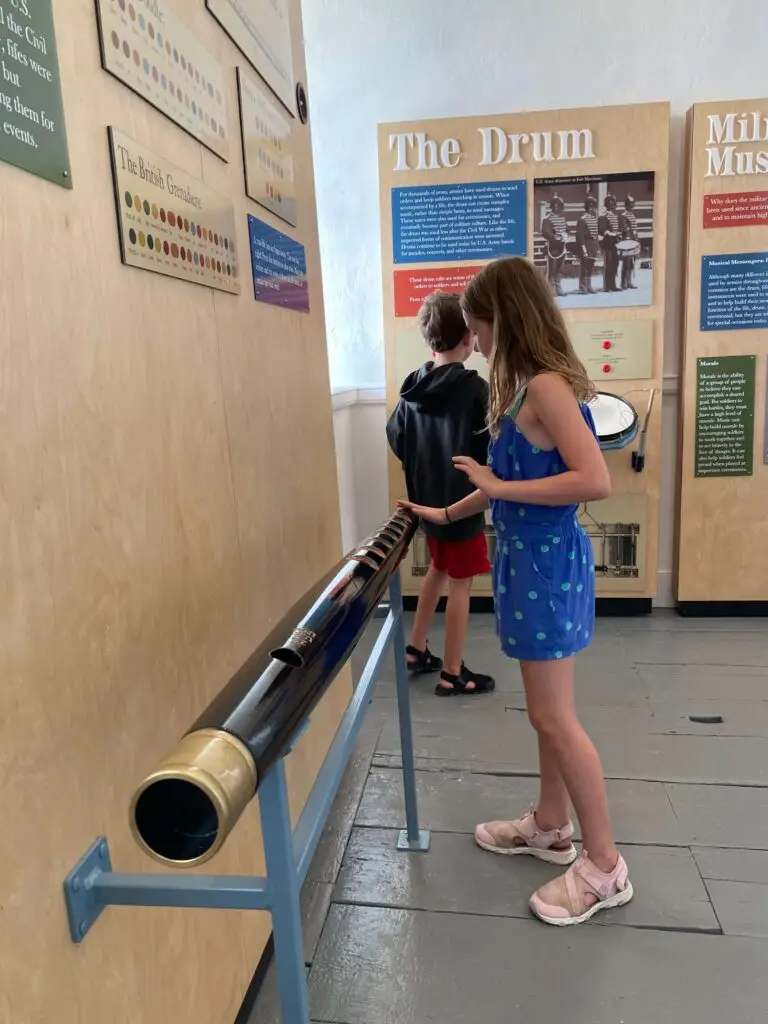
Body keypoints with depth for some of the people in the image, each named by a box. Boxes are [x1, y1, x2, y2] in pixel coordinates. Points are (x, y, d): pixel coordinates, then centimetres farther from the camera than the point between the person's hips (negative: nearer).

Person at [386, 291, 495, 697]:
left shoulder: (412, 387, -1)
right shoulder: (474, 388, -18)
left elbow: (395, 438, 8)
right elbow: (492, 447, -18)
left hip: (427, 500, 7)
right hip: (463, 503, -7)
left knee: (438, 569, 25)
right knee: (459, 584, 4)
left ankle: (416, 650, 32)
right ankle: (452, 674, 15)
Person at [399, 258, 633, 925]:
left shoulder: (546, 386, -18)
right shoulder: (529, 387, 11)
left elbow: (595, 481, -27)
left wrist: (497, 486, -21)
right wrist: (447, 513, 25)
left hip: (546, 562, -9)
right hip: (531, 558, 10)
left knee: (554, 718, 1)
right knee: (549, 712, 18)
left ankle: (605, 866, 17)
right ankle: (551, 828, 35)